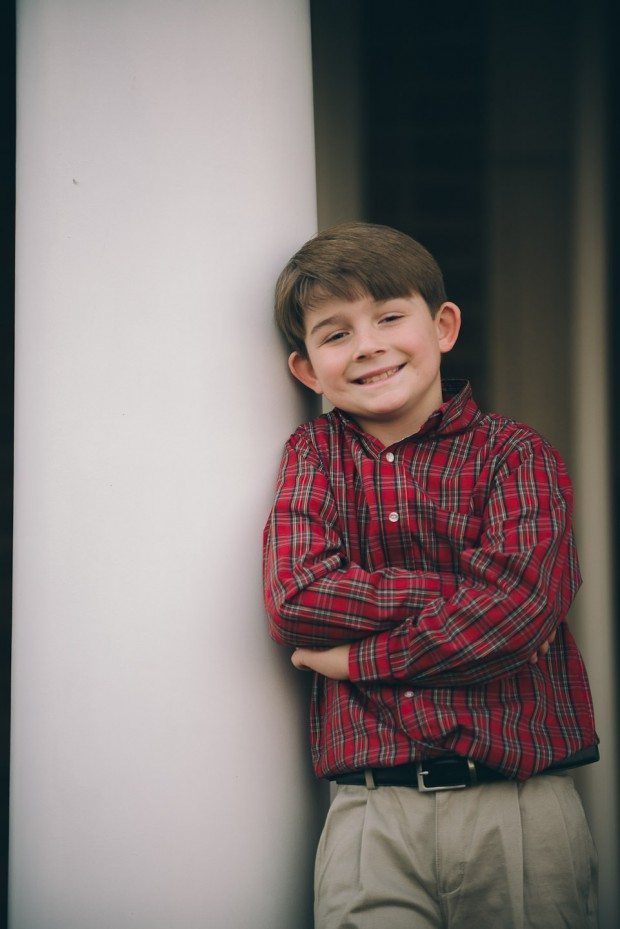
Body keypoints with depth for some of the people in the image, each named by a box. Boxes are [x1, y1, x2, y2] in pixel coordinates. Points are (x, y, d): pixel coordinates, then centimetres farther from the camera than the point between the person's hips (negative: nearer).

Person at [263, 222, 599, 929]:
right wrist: (461, 595, -10)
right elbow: (294, 601, -6)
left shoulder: (516, 454, 3)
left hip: (523, 810, -1)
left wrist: (354, 657, -7)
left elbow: (517, 609, -13)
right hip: (371, 811, 1)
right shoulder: (314, 454, 10)